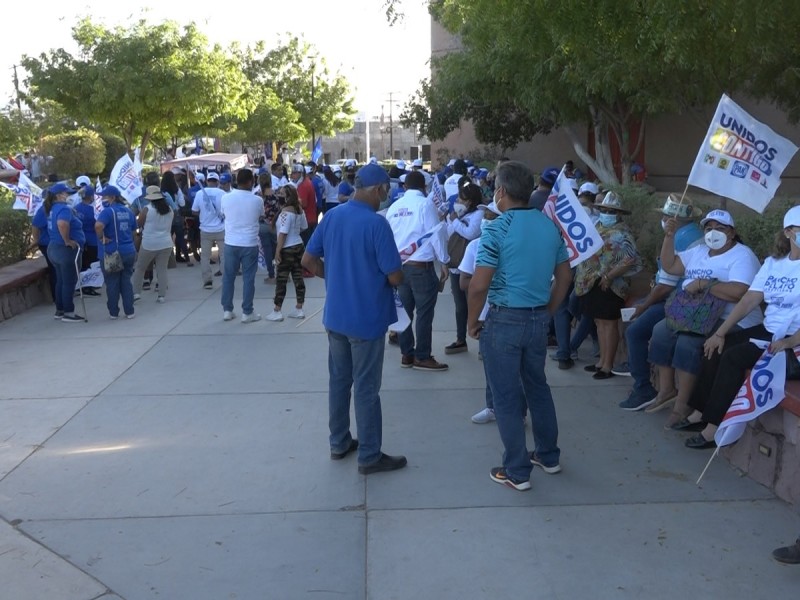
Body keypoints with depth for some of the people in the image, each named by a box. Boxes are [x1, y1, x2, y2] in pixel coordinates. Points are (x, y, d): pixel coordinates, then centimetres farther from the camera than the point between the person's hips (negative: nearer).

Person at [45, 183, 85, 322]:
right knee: (69, 282, -2)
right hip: (67, 249, -9)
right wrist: (67, 240, -26)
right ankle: (68, 313, 2)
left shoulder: (52, 208, 11)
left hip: (54, 248, 9)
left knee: (61, 281, 17)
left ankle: (59, 310, 23)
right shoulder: (64, 208, -18)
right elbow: (62, 223, -37)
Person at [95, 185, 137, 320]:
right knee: (127, 282, 11)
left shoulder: (108, 211, -14)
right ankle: (129, 311, 11)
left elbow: (98, 225, -32)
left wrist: (102, 238, -17)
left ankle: (113, 312, 14)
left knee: (112, 284, 6)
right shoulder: (128, 211, 8)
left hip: (111, 253, -5)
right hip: (129, 252, 6)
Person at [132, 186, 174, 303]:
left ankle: (136, 293, 10)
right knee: (162, 270, 6)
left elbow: (138, 224, 0)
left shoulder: (147, 209, -11)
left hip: (149, 244, -3)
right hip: (166, 244, 3)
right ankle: (162, 295, 4)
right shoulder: (170, 210, 3)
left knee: (140, 268, 12)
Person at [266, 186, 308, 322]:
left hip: (287, 249, -8)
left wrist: (277, 251, -18)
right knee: (298, 278, 9)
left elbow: (283, 233, -21)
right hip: (299, 246, 8)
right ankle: (299, 309, 14)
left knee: (281, 280, -1)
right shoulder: (299, 209, 6)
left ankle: (277, 312, 4)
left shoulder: (286, 211, -18)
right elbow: (304, 227, 18)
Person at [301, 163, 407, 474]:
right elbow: (395, 277, -18)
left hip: (335, 315, 7)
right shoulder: (376, 223, -20)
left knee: (338, 379, 18)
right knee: (365, 387, 3)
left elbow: (308, 260, 7)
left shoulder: (331, 216, 1)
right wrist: (396, 275, 4)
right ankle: (370, 456, 15)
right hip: (366, 318, -7)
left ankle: (339, 442, 31)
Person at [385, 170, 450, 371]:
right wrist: (444, 261, -2)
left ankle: (407, 354, 20)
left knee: (405, 311, 12)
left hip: (400, 266, 6)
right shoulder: (425, 204, -9)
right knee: (424, 313, 2)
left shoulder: (394, 207, 8)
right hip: (421, 266, -6)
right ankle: (422, 357, 7)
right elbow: (436, 233, -10)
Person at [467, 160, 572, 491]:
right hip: (539, 319, 7)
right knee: (537, 386, 22)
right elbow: (564, 276, 10)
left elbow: (479, 285, -19)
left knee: (506, 396, 5)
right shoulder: (550, 225, 4)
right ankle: (548, 455, 35)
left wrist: (472, 322, -5)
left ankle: (517, 472, 13)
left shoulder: (497, 229, -15)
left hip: (505, 319, -6)